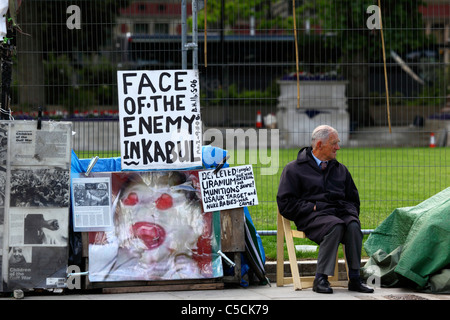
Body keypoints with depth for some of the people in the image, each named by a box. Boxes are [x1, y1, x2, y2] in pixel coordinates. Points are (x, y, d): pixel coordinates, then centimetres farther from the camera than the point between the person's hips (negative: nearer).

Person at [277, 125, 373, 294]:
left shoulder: (340, 169, 27)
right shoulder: (294, 169, 10)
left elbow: (353, 198, 32)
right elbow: (285, 204, 2)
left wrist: (351, 213, 8)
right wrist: (313, 208, -9)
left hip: (341, 212, 4)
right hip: (313, 216, -4)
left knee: (353, 226, -31)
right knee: (335, 226, -37)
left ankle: (354, 278, -31)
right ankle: (321, 279, -34)